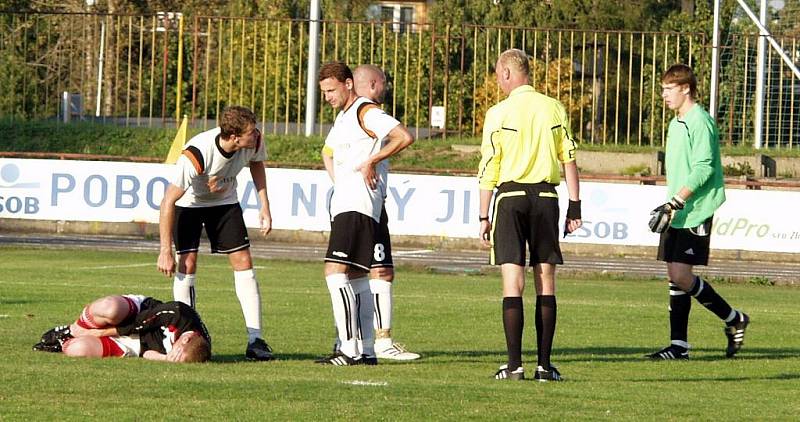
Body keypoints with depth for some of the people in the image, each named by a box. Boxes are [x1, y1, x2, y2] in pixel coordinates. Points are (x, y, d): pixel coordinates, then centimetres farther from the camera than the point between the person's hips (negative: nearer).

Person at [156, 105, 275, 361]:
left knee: (243, 262, -6)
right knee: (187, 263, -17)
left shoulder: (254, 142, -24)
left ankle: (255, 340, -7)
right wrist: (165, 251, -30)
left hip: (224, 201, 4)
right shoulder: (196, 155, -39)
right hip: (189, 203, -4)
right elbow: (168, 201, -31)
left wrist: (264, 206, 1)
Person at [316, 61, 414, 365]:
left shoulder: (366, 112, -10)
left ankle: (349, 348, -21)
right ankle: (365, 350, 14)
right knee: (356, 278, 11)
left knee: (335, 271, -18)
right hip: (344, 203, 11)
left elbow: (404, 137, -24)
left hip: (358, 204, -11)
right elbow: (329, 153, 39)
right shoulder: (342, 118, 20)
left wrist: (371, 161, -19)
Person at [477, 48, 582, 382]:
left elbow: (488, 169, -3)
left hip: (510, 196, -2)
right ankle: (544, 364, 3)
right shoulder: (554, 109, 5)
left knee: (513, 284, -3)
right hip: (546, 197, 2)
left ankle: (514, 365, -8)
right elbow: (570, 159, 4)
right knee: (545, 284, 6)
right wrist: (575, 206, 9)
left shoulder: (498, 113, -3)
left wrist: (484, 217, 2)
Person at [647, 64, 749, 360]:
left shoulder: (700, 122, -13)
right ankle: (678, 345, 9)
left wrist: (675, 203, -23)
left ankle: (734, 320, 3)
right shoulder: (676, 124, 18)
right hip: (678, 213, 9)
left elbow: (703, 169, -20)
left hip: (695, 212, -9)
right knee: (675, 276, 6)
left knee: (681, 276, -13)